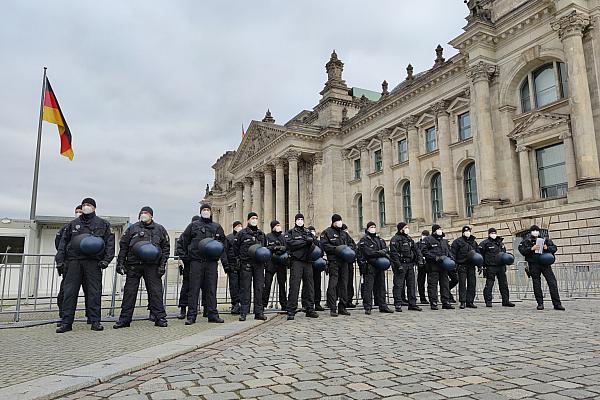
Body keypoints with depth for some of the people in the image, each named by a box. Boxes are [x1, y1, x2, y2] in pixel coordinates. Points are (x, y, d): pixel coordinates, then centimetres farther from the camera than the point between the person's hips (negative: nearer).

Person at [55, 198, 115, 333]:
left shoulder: (103, 224, 11)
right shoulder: (73, 224, 18)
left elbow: (110, 242, 5)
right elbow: (63, 242, 16)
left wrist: (106, 259, -6)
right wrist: (60, 259, 5)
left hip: (93, 262, -2)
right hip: (74, 261, 2)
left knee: (94, 292, -3)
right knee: (69, 292, 0)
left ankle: (95, 321, 2)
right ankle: (66, 322, 5)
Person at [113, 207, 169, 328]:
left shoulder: (159, 229, 10)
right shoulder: (132, 228, 11)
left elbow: (166, 247, 9)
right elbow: (123, 246, 11)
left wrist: (162, 265, 1)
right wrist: (120, 263, 3)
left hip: (152, 265, -1)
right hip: (133, 265, 1)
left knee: (156, 292, 0)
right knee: (129, 292, 3)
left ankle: (160, 318, 6)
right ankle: (124, 319, 11)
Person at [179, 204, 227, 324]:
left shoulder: (217, 227, 14)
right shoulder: (193, 225, 8)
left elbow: (223, 244, 17)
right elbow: (183, 240, 15)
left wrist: (224, 260, 11)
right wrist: (189, 253, 9)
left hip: (212, 261, 2)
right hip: (196, 261, -2)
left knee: (211, 289, 5)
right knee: (194, 288, -1)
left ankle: (212, 314, 12)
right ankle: (191, 315, 5)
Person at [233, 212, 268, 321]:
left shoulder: (262, 234, 16)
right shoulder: (242, 233, 2)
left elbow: (265, 247, 26)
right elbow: (235, 247, 5)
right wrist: (241, 257, 1)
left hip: (259, 264, 4)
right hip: (246, 264, -4)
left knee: (259, 287, 4)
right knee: (245, 287, -2)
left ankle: (259, 312, 10)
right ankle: (244, 312, 3)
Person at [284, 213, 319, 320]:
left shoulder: (308, 232, 21)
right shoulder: (290, 232, 7)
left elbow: (316, 243, 15)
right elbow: (289, 244, -11)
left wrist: (311, 243, -8)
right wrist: (305, 241, -10)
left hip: (307, 261, 5)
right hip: (296, 261, -5)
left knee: (309, 285, 6)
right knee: (294, 286, -8)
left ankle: (310, 309, 14)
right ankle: (291, 311, -4)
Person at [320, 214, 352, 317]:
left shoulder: (344, 233, 21)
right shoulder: (327, 232, 1)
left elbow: (351, 243, 27)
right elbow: (324, 245, -10)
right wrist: (336, 248, -18)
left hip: (344, 261, 6)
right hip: (333, 261, -6)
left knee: (344, 284, 8)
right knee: (333, 284, -8)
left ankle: (342, 307, 16)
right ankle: (333, 309, -4)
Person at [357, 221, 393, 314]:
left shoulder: (379, 239, 20)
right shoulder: (364, 240, -3)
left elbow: (386, 248, 15)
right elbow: (369, 252, -15)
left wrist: (383, 252, -8)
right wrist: (381, 253, -10)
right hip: (369, 267, -7)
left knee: (381, 286, 10)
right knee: (368, 287, -6)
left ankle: (383, 306, 17)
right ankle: (367, 308, -1)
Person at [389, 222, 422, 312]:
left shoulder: (409, 238, 17)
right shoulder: (395, 239, -8)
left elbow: (416, 249, 21)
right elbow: (394, 253, -15)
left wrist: (419, 257, 3)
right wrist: (398, 265, -20)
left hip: (410, 264, 8)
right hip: (400, 265, -8)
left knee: (411, 284, 9)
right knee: (399, 285, -4)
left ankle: (412, 304, 17)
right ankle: (398, 305, 1)